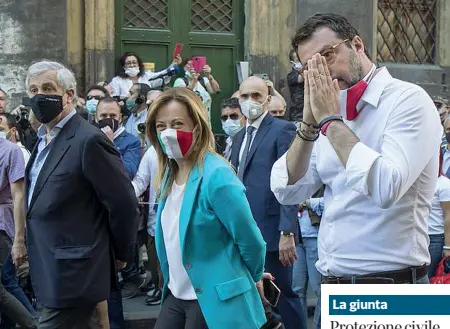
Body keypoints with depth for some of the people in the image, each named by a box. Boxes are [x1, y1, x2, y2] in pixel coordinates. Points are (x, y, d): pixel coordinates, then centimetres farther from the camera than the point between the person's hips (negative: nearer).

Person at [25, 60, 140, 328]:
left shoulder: (89, 140, -16)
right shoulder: (44, 139, 12)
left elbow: (124, 203, -15)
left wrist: (117, 257, -4)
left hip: (73, 276, -9)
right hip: (52, 273, 9)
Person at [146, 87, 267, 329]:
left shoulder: (216, 175, -19)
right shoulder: (170, 174, 5)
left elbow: (249, 238, -14)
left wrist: (254, 278, 1)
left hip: (215, 301, -7)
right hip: (177, 295, 7)